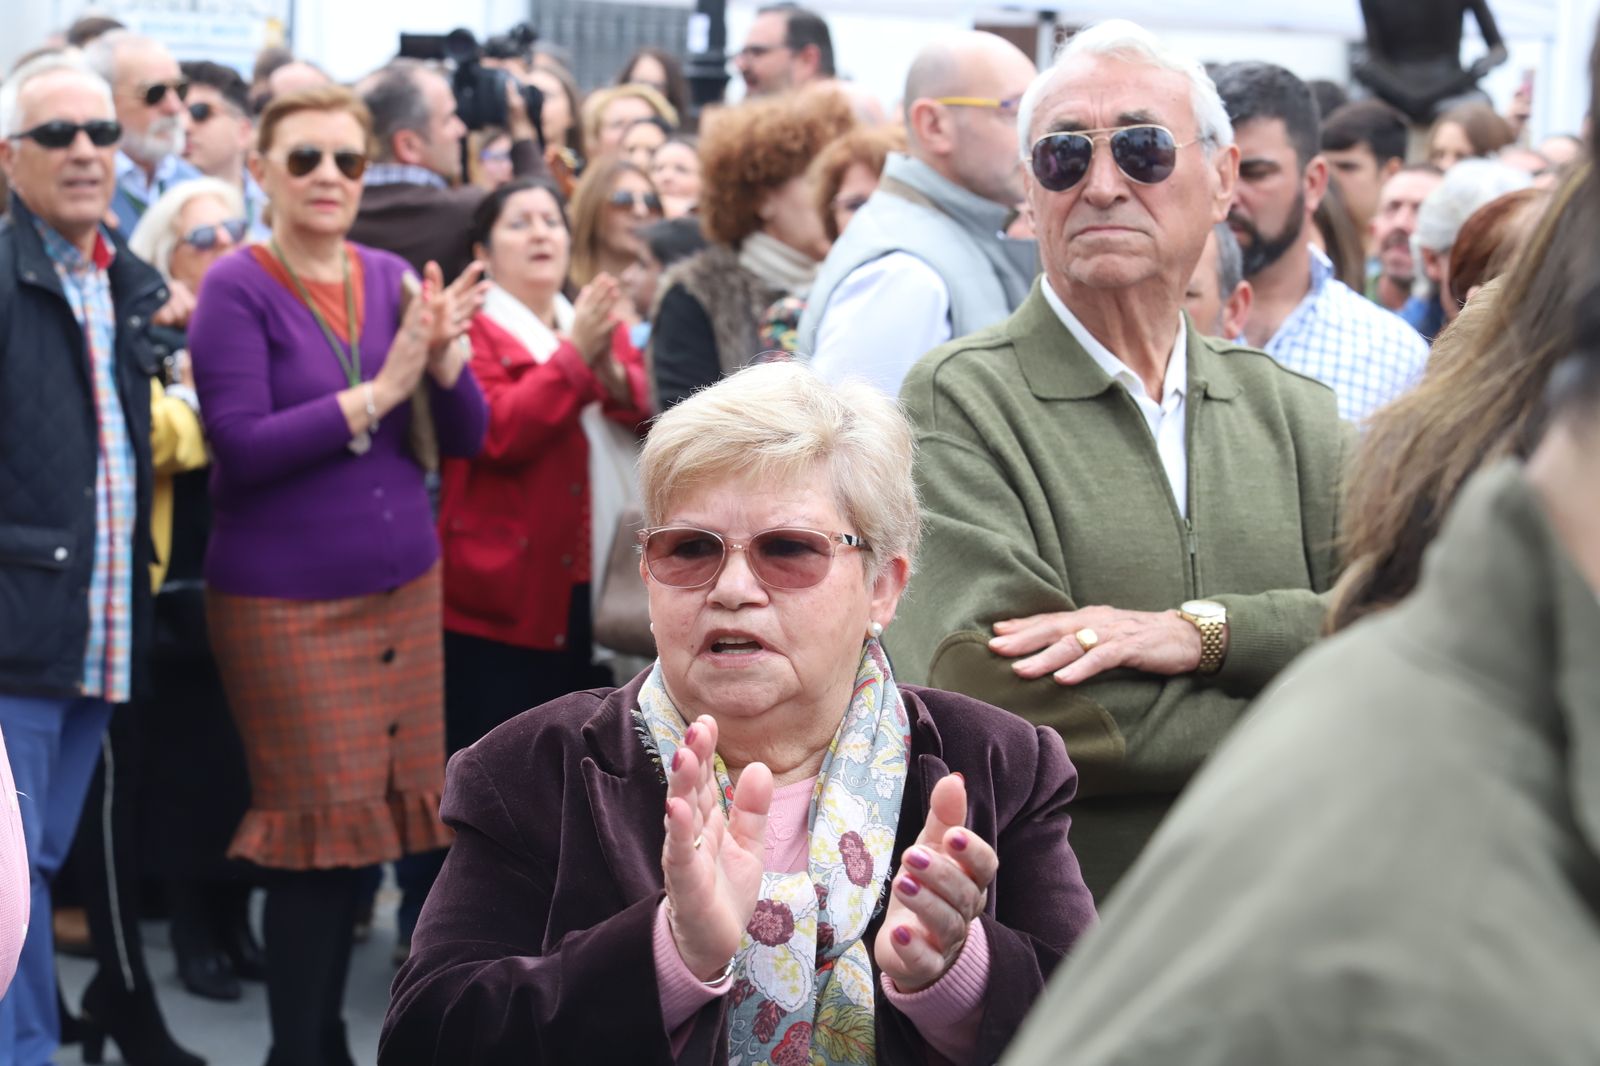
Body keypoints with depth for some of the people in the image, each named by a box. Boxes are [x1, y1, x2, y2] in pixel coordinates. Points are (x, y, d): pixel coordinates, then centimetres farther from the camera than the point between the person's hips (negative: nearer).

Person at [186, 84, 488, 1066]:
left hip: (404, 585, 5)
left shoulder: (391, 279, 6)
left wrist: (443, 357, -14)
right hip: (286, 601, -5)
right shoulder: (239, 289, -9)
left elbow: (466, 436, 7)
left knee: (376, 818, 9)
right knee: (326, 824, -2)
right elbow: (241, 447, -18)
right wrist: (378, 390, -20)